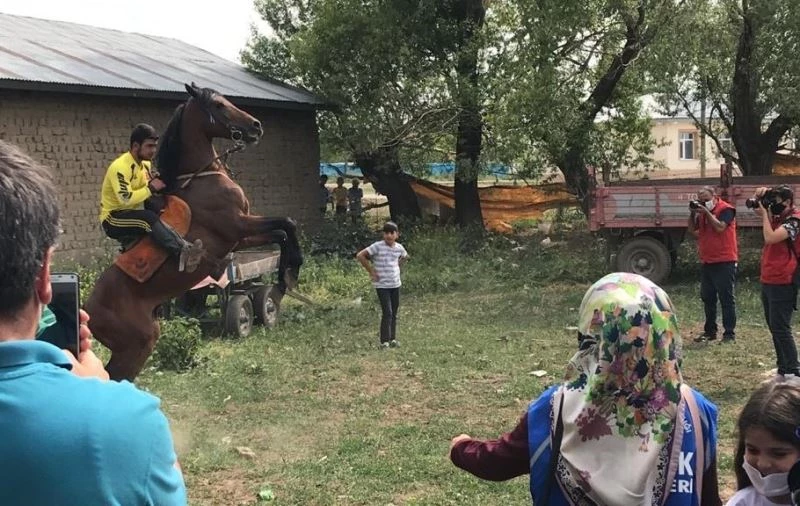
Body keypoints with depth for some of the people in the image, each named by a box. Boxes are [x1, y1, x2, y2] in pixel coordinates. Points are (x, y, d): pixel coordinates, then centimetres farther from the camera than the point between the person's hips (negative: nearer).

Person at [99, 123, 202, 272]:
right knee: (149, 217, -35)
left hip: (136, 215, 9)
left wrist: (159, 183, 1)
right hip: (113, 220, -9)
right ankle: (182, 253, -49)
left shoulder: (145, 164, 8)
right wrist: (151, 188, -25)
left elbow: (145, 191, 20)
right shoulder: (119, 167, -20)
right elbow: (126, 199, -32)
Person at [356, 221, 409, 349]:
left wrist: (397, 266, 11)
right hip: (382, 285, -6)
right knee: (387, 312, -11)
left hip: (395, 284, 6)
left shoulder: (399, 247, 3)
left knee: (394, 313, 11)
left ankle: (392, 339, 22)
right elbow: (360, 255, -16)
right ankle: (385, 341, -4)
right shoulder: (377, 246, -14)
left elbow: (405, 257, 26)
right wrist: (371, 271, -12)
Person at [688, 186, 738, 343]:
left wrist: (707, 212, -18)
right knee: (707, 298, 12)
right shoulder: (702, 211, 13)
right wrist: (692, 213, -2)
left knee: (726, 298, -5)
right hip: (706, 262, 8)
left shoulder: (725, 209, -8)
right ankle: (709, 331, 21)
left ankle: (729, 333, -3)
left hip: (724, 262, -8)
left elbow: (720, 227, -22)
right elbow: (692, 230, 11)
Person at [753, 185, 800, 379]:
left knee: (780, 328, -11)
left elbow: (770, 238, -26)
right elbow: (756, 209, 26)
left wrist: (765, 213, -16)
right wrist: (759, 197, 4)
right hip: (768, 281, 9)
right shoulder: (777, 217, 11)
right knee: (774, 327, 13)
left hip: (782, 284, -9)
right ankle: (783, 368, 21)